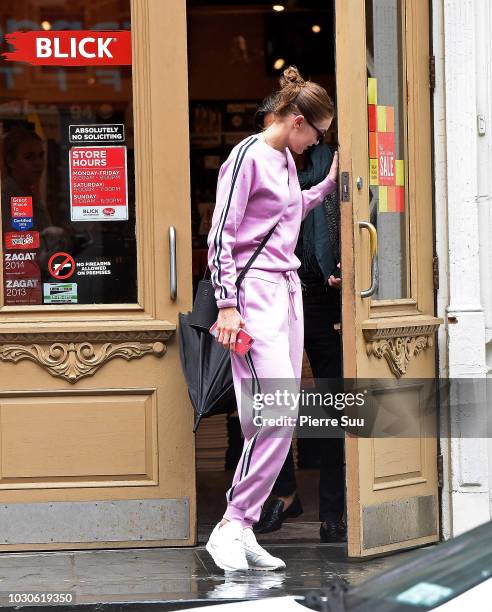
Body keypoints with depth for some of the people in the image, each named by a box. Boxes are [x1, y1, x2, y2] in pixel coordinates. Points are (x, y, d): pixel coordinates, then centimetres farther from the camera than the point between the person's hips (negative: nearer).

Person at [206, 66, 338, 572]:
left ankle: (242, 532, 5)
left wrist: (329, 183, 29)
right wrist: (226, 304, -18)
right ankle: (232, 526, -13)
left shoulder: (287, 160, 17)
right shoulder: (247, 156, -10)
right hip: (254, 289, -9)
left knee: (276, 421, 3)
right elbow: (221, 234, -13)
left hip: (288, 288, 9)